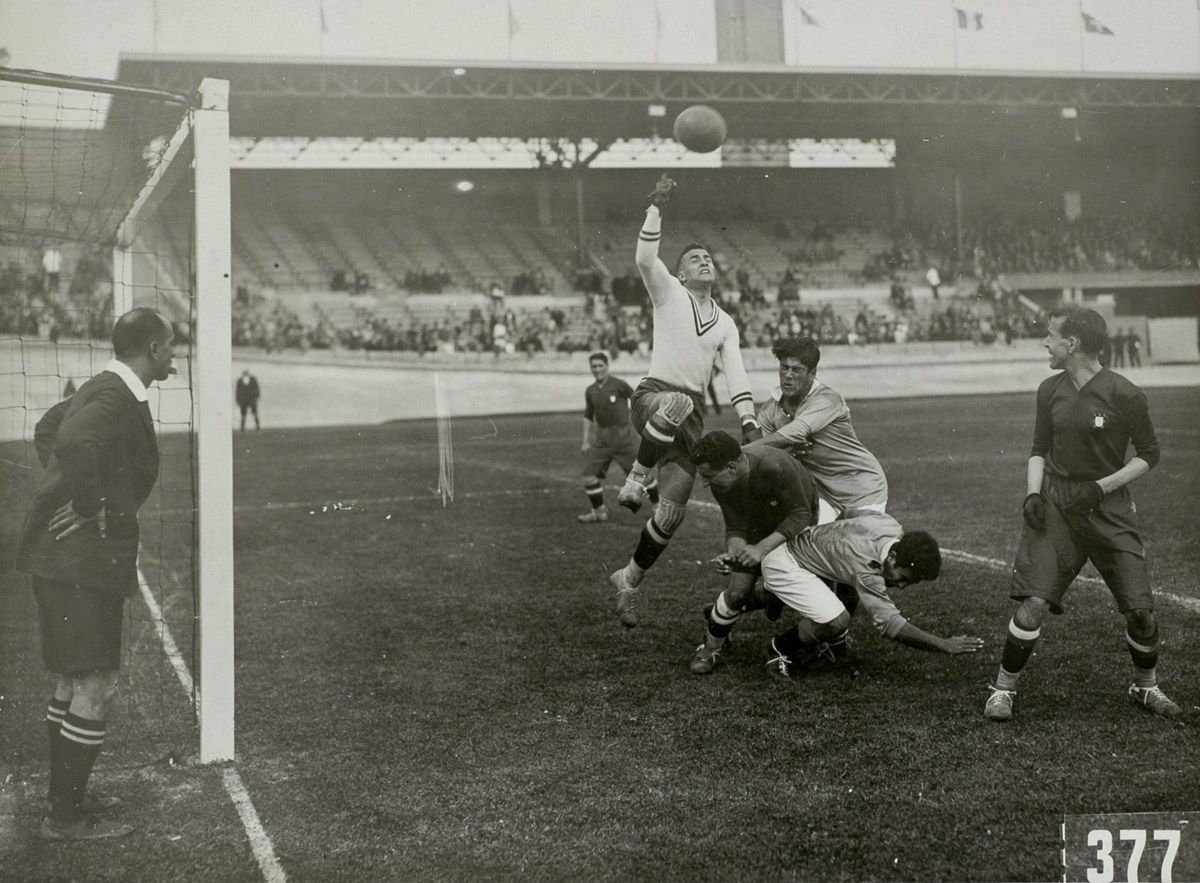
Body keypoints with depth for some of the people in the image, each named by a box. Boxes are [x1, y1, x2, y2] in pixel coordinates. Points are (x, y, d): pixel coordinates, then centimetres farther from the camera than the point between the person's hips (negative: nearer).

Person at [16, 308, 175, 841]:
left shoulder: (103, 391, 13)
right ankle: (66, 819, 5)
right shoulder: (116, 397, -18)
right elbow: (76, 446, -37)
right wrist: (91, 510, -24)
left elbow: (47, 431, 30)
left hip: (70, 561, 10)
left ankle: (66, 799, 30)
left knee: (73, 683, 18)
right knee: (94, 688, -4)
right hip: (82, 562, -10)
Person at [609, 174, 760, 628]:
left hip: (692, 415, 5)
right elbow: (644, 259, -12)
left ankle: (630, 579, 15)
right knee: (678, 405, -44)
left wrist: (749, 423, -4)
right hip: (653, 396, -5)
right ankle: (636, 479, -25)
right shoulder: (668, 293, 7)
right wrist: (656, 208, -19)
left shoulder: (725, 324, 19)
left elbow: (736, 376, 9)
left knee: (673, 509, -4)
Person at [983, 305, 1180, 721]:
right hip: (1055, 506, 2)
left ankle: (1147, 687, 25)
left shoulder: (1123, 394, -10)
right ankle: (1002, 689, 4)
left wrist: (1100, 487, -11)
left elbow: (1148, 455, -1)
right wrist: (1033, 493, -2)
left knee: (1140, 610, -2)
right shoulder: (1050, 390, 4)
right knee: (1032, 603, -11)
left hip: (1110, 509, -2)